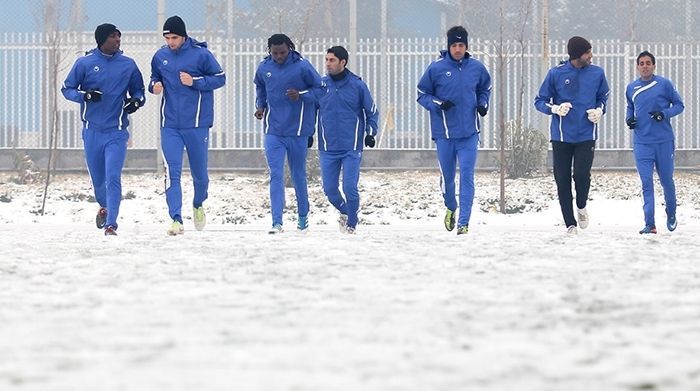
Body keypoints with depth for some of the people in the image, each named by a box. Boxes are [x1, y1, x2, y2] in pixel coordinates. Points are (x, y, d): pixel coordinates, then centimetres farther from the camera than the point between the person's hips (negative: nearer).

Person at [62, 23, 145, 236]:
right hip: (92, 130, 1)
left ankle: (111, 224, -13)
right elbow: (67, 89, 4)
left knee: (113, 177, -14)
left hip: (117, 132, -1)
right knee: (97, 178, 13)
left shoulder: (128, 65, 3)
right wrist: (85, 95, -16)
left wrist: (136, 101, -7)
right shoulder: (85, 63, -2)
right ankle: (104, 206, 44)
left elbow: (138, 90, 15)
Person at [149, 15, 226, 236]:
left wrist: (195, 81, -16)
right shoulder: (160, 57, 4)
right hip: (170, 125, 2)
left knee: (199, 172, 12)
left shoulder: (201, 54, -7)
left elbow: (220, 78, -3)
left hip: (197, 123, -2)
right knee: (172, 172, -11)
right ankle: (176, 220, -14)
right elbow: (154, 78, 19)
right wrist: (154, 86, -5)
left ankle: (198, 205, 41)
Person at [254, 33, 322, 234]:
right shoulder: (263, 68, 2)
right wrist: (260, 105, 6)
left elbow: (320, 89, -4)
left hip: (298, 131, -2)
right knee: (276, 175, -8)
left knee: (298, 175, 13)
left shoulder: (302, 67, -10)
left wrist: (302, 95, -20)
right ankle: (277, 222, -11)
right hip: (273, 131, 2)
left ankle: (303, 217, 32)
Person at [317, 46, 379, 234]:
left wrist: (370, 133, -2)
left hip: (352, 148, -3)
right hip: (328, 148, 3)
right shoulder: (321, 84, 4)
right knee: (329, 189, 3)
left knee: (350, 188, -9)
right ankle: (344, 211, 31)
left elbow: (371, 112, 8)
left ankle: (351, 223, 10)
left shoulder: (357, 85, -1)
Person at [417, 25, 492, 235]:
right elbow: (422, 94, 3)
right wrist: (438, 104, -15)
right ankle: (451, 208, 38)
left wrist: (483, 104, 1)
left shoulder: (476, 67, 2)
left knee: (467, 176, -6)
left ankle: (463, 222, -4)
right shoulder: (436, 68, -5)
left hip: (469, 132, 1)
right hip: (444, 133, -1)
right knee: (447, 176, 9)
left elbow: (485, 88, 21)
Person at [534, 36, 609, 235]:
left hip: (586, 135, 0)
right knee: (563, 180, 0)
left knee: (582, 175, -13)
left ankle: (581, 207, 19)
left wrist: (599, 110, 0)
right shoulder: (556, 74, -4)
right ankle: (570, 223, 13)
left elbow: (603, 96, 21)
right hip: (561, 136, 0)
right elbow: (540, 101, 3)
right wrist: (555, 108, -17)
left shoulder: (597, 73, 3)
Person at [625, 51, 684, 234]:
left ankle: (671, 215, 32)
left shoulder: (664, 84, -3)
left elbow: (679, 105, 3)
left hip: (664, 141, -2)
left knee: (667, 181, 9)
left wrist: (664, 113, -14)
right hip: (642, 142, 2)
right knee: (647, 183, -5)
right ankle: (650, 224, -7)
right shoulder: (632, 88, 8)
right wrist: (628, 118, 5)